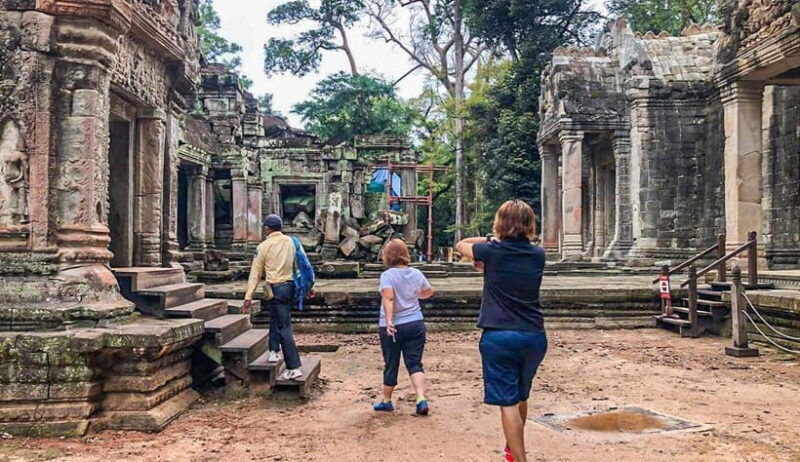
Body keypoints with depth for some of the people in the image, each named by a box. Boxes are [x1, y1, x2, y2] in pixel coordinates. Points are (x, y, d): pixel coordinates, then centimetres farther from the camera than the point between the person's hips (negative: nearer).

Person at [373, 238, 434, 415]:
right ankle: (421, 399, -11)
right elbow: (429, 292, 18)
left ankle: (386, 401, 27)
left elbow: (388, 298, -27)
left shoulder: (387, 275, -12)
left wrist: (388, 321, -33)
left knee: (391, 365, 11)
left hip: (393, 326, -3)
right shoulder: (416, 274, 3)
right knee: (414, 363, 6)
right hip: (415, 324, 3)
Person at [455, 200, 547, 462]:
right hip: (534, 337, 5)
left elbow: (461, 245, 12)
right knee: (521, 396, 24)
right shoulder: (537, 255, 4)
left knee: (508, 402, 0)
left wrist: (492, 240, 18)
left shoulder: (492, 252, -6)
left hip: (499, 336, -5)